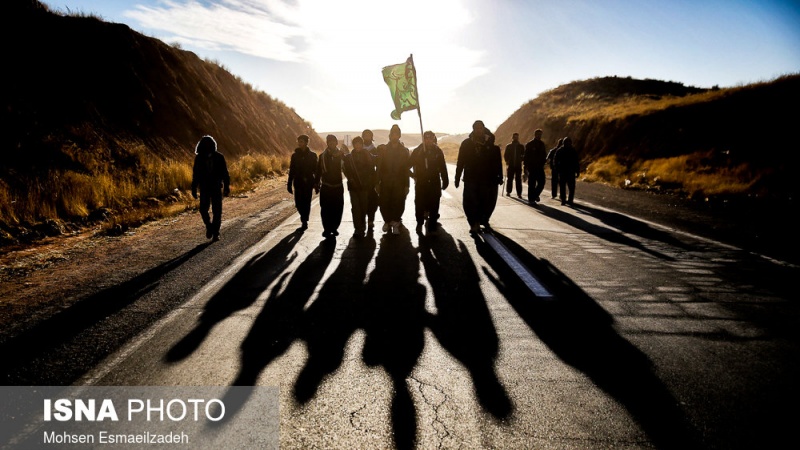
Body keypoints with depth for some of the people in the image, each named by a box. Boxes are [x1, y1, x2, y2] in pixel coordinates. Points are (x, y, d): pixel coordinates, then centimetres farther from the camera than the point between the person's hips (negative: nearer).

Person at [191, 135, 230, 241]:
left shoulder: (219, 157, -4)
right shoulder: (199, 158, -1)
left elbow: (225, 173, 0)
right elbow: (195, 174, 5)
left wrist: (226, 187, -4)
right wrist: (194, 188, 3)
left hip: (216, 188, -1)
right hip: (204, 188, 1)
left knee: (217, 211, -2)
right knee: (203, 209, -9)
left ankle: (215, 233, 9)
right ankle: (209, 226, 18)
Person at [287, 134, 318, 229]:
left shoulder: (312, 155, 2)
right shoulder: (295, 155, 7)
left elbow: (316, 170, 2)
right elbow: (291, 171, 8)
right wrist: (289, 184, 4)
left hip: (308, 183, -2)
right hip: (298, 183, 2)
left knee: (306, 202, -4)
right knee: (298, 203, 0)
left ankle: (304, 220, 6)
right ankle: (304, 218, 26)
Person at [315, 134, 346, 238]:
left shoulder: (340, 154, 5)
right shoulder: (323, 156, 6)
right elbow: (318, 171, 7)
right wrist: (317, 184, 4)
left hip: (338, 186, 1)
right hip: (326, 187, 0)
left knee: (338, 209, 1)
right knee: (326, 209, -5)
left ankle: (334, 228, 15)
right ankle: (327, 229, 3)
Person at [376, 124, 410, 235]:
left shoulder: (404, 150, 6)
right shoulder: (383, 149, 5)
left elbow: (406, 169, 4)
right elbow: (379, 167, 2)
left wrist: (406, 185, -1)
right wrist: (377, 183, -4)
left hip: (399, 184, 0)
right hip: (385, 183, 0)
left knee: (398, 204, -1)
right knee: (384, 204, 2)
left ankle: (395, 224, 14)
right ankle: (387, 222, 22)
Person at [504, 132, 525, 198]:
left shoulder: (521, 146, 8)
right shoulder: (508, 146, 6)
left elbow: (524, 155, 11)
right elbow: (505, 155, 8)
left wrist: (521, 159, -9)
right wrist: (507, 161, -7)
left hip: (518, 165, 0)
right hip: (510, 165, 0)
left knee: (518, 180, -3)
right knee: (509, 179, 4)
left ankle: (519, 193, -2)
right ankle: (508, 192, 16)